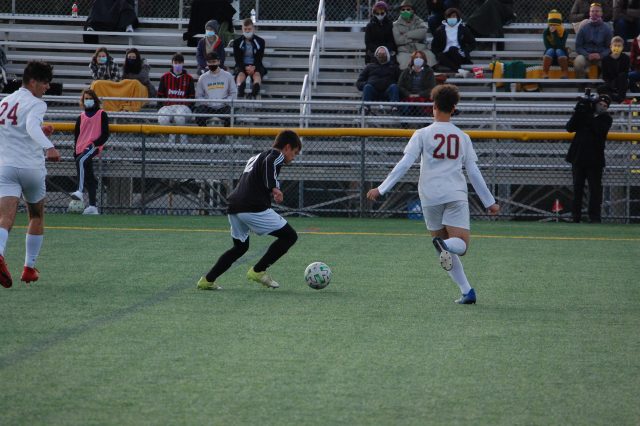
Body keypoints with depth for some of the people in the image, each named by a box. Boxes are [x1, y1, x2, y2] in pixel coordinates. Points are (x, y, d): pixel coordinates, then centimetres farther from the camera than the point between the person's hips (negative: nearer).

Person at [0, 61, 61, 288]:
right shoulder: (36, 104, -7)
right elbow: (32, 126, -28)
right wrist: (48, 147, -43)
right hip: (31, 167, -3)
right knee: (37, 216, 20)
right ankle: (29, 268, 22)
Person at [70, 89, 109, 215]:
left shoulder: (101, 114, 4)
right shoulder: (81, 117, 19)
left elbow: (105, 134, -2)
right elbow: (77, 135, 23)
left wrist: (95, 143, -16)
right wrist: (75, 149, 12)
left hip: (94, 147, -6)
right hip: (82, 148, 6)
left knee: (81, 161, -35)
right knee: (89, 177, 6)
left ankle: (80, 191, -43)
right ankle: (93, 206, 7)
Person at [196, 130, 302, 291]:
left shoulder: (255, 157, 30)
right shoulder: (277, 155, 4)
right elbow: (269, 164, -19)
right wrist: (274, 188, -23)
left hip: (234, 208, 9)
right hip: (254, 209, -9)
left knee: (240, 247, 26)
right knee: (289, 236, 1)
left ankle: (207, 280, 19)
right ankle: (258, 271, -1)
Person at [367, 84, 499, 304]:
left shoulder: (422, 134, 3)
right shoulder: (463, 137, 11)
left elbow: (404, 164, -4)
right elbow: (474, 172, 13)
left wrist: (381, 189, -2)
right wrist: (489, 202, 20)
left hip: (430, 197, 0)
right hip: (457, 195, 0)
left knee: (448, 250, 11)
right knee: (461, 244, -4)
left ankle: (466, 290, 1)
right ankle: (446, 245, -39)